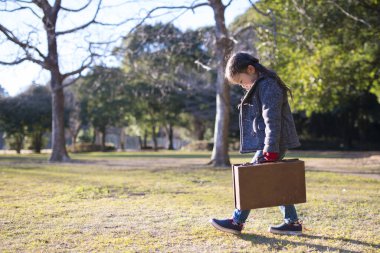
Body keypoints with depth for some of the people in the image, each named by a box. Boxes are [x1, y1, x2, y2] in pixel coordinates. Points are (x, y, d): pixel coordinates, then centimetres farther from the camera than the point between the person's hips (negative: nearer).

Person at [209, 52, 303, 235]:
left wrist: (270, 149, -25)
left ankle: (237, 222, 6)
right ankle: (292, 222, 15)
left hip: (272, 144, -10)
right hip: (267, 144, 10)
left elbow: (272, 120, -22)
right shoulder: (260, 87, 19)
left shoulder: (268, 86, -14)